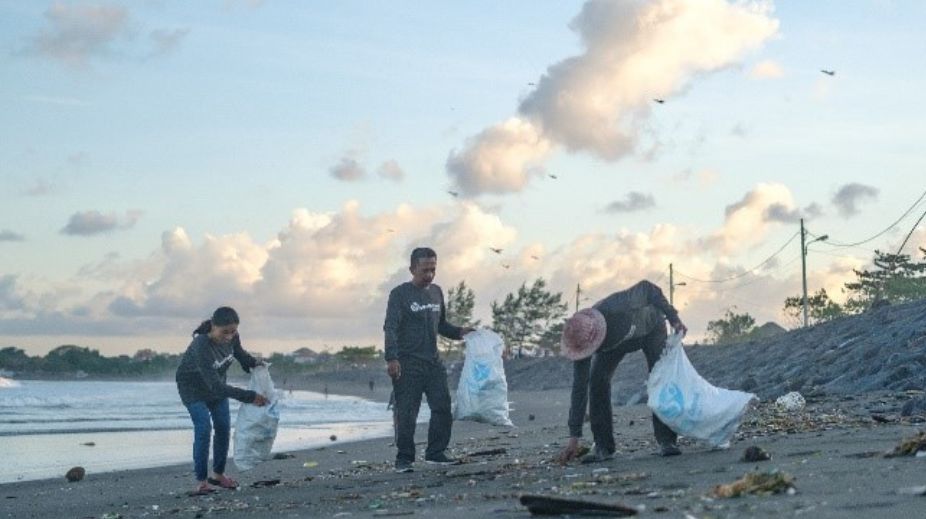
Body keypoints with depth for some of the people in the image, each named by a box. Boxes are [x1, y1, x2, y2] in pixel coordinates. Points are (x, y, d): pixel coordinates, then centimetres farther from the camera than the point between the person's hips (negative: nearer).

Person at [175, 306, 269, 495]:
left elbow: (239, 353, 5)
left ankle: (218, 474, 20)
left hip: (216, 384, 6)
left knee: (223, 427, 3)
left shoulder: (232, 337, -21)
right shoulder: (201, 347, -41)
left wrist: (254, 363, -15)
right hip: (193, 387, -6)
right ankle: (201, 481, -12)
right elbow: (215, 386, -40)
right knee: (203, 428, -18)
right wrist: (250, 397, -38)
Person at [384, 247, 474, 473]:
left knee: (443, 407, 1)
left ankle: (436, 452, 12)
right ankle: (404, 458, 2)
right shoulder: (400, 294, -4)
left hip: (433, 361, 6)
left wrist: (459, 332, 8)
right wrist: (391, 358, -21)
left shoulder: (436, 292, 15)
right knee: (407, 412, -5)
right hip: (407, 363, -6)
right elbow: (391, 328, -11)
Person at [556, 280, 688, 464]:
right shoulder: (581, 340, -32)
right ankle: (603, 446, -10)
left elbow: (647, 288, -29)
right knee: (597, 381, -17)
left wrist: (673, 318, -26)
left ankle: (667, 441, -12)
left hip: (650, 327, -2)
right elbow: (579, 388, -27)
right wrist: (574, 438, -27)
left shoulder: (617, 307, -47)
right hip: (614, 342, 2)